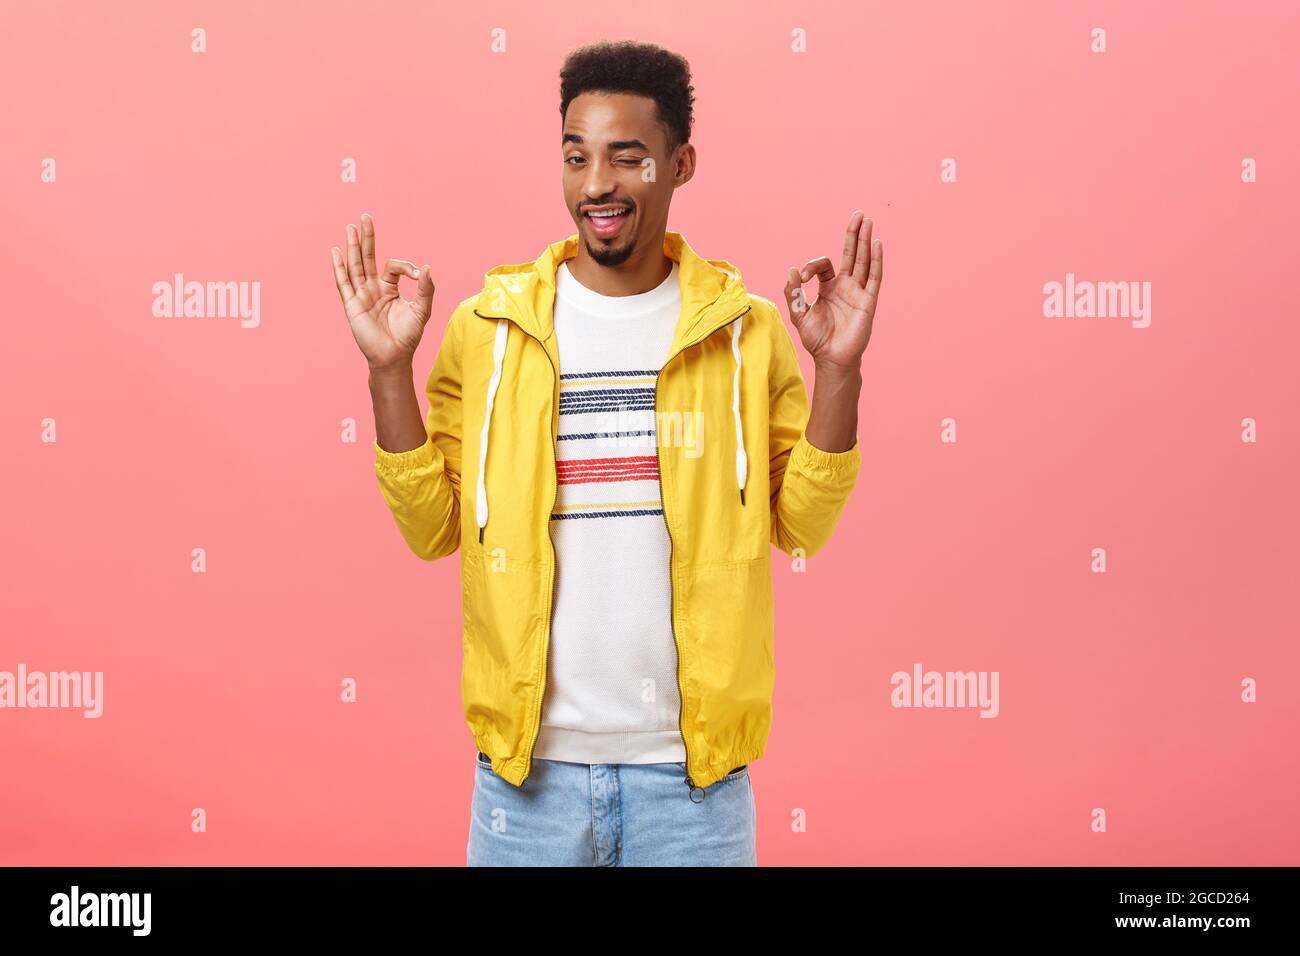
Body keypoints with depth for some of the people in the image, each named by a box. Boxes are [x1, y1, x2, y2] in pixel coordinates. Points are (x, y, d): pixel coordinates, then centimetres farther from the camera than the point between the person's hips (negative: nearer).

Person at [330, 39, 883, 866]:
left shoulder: (743, 328, 0)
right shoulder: (490, 328, 0)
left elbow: (801, 526, -1)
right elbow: (433, 528, -1)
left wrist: (840, 368, -11)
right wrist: (389, 368, -9)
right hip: (531, 763, 0)